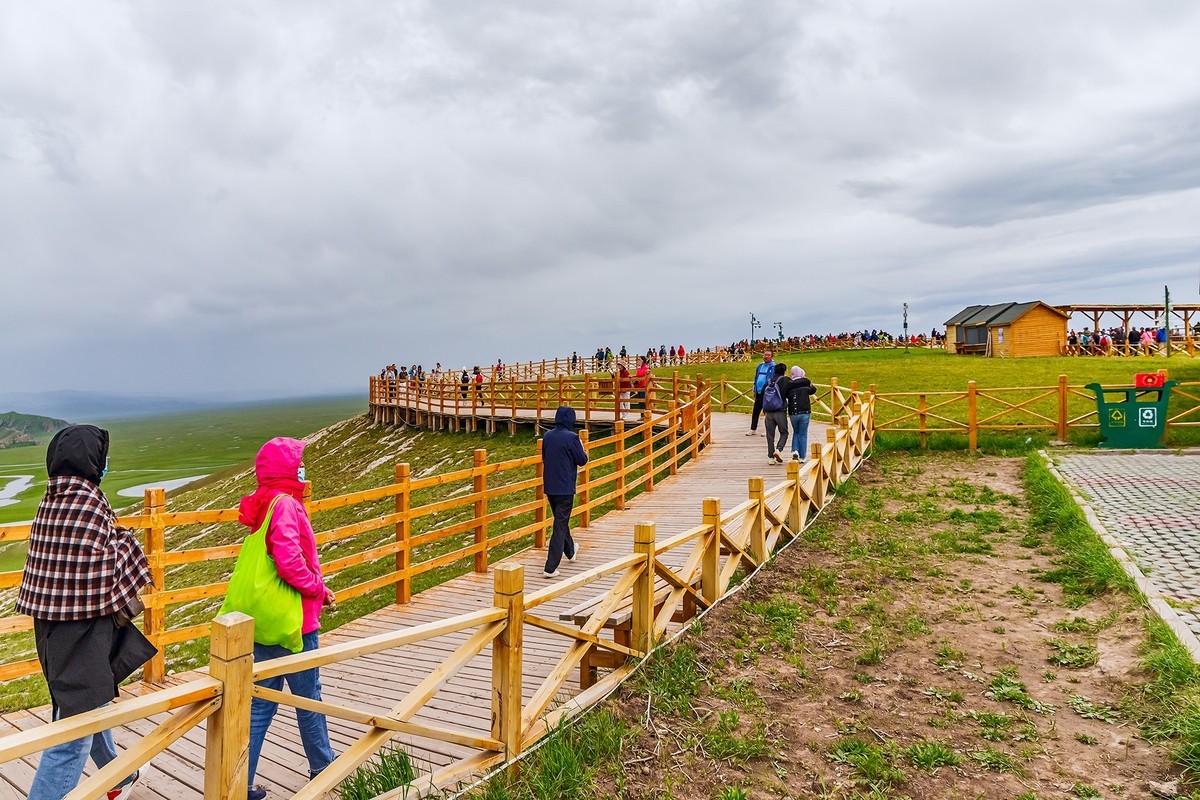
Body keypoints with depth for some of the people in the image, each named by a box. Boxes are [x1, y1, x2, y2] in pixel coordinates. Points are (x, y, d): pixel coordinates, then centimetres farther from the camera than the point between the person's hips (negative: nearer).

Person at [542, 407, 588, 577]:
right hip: (565, 488, -6)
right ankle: (550, 568, -4)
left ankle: (571, 551, 47)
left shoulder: (547, 436, 2)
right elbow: (582, 460, -7)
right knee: (560, 526, -1)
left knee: (561, 521, 25)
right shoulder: (571, 437, -16)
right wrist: (583, 450, 11)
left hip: (549, 487, 7)